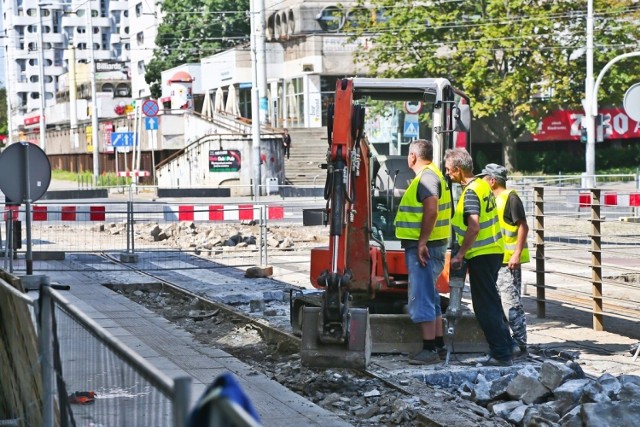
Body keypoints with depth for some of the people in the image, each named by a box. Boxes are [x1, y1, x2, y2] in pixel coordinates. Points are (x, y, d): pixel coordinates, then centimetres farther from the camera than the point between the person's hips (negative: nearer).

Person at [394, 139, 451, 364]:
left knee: (421, 297, -11)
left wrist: (422, 242, -26)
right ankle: (438, 343, 24)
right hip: (426, 246, 11)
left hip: (423, 247, -11)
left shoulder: (427, 177, -15)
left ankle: (430, 348, -12)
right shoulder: (431, 175, 19)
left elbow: (431, 211, -25)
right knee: (430, 296, 17)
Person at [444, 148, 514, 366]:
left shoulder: (471, 192, -17)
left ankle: (501, 353, -5)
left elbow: (473, 228, -27)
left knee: (485, 306, -5)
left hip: (480, 254, -10)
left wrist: (459, 254, -22)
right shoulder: (483, 185, 13)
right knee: (491, 302, 17)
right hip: (493, 250, 10)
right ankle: (504, 348, 22)